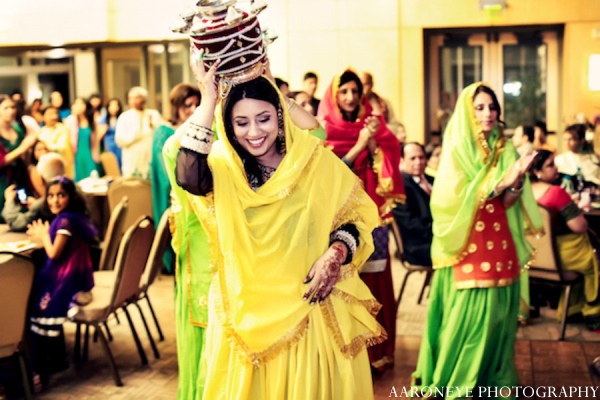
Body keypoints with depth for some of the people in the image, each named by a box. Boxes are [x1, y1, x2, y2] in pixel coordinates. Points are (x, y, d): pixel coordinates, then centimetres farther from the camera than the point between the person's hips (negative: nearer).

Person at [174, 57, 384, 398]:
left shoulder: (315, 160, -3)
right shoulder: (223, 167, -4)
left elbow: (358, 214, 3)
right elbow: (189, 178, -25)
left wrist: (335, 255, -15)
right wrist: (208, 101, -23)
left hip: (312, 304, 0)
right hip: (247, 313, 0)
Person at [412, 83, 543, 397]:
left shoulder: (504, 151, 9)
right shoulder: (455, 152, -2)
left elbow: (507, 203, 2)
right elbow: (453, 200, -12)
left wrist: (516, 182, -19)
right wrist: (497, 184, -18)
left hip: (500, 244, 4)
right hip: (467, 245, -4)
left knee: (497, 313, 6)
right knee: (467, 315, -3)